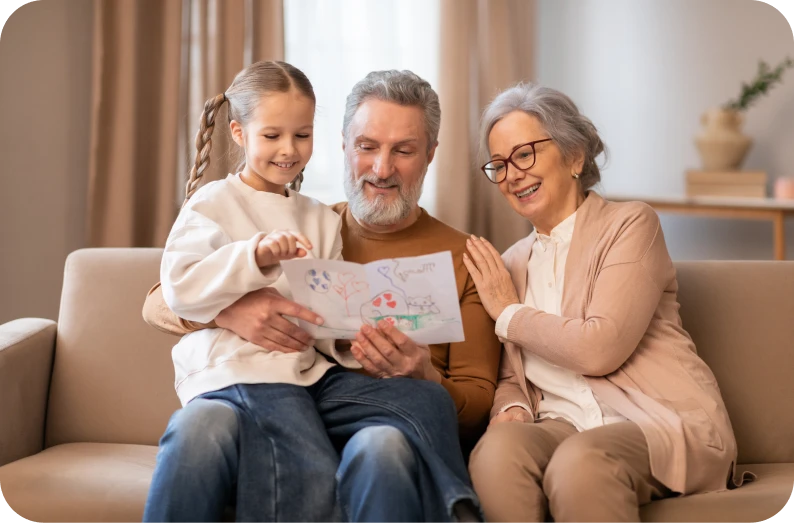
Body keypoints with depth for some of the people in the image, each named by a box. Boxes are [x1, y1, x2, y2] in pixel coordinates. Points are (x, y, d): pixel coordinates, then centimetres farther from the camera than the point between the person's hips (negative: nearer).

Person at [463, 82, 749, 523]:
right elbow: (510, 379, 18)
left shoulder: (631, 224, 3)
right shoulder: (511, 263, 21)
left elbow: (600, 349, -10)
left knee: (579, 460, -38)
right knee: (495, 450, -31)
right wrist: (511, 409, -6)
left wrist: (508, 313, 2)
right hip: (561, 428, 4)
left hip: (661, 421, -4)